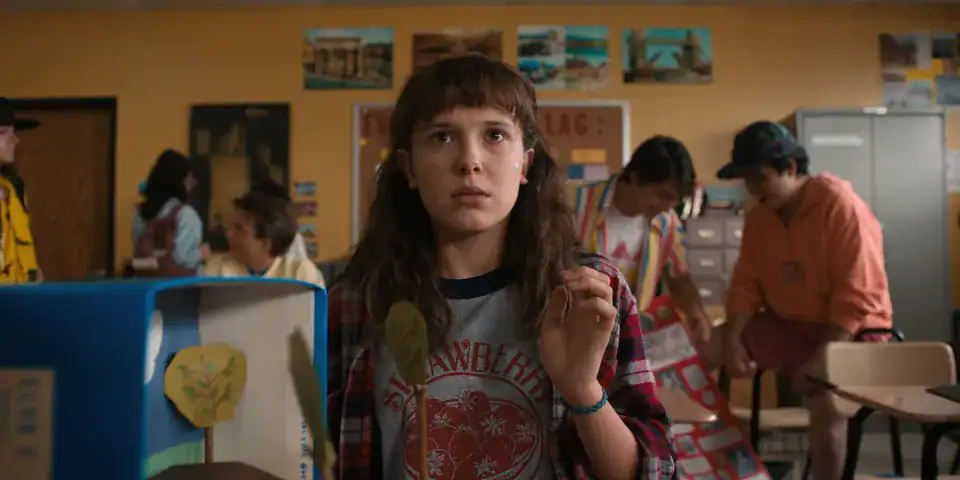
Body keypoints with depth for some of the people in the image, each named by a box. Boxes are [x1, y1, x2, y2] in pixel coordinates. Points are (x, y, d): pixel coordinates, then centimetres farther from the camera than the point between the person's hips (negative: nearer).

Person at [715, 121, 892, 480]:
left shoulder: (841, 206, -18)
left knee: (824, 397, -35)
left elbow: (857, 297, -21)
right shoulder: (758, 216, 1)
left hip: (850, 330, -6)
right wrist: (732, 338, -15)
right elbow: (746, 284, 2)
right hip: (785, 324, 6)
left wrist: (820, 358, -27)